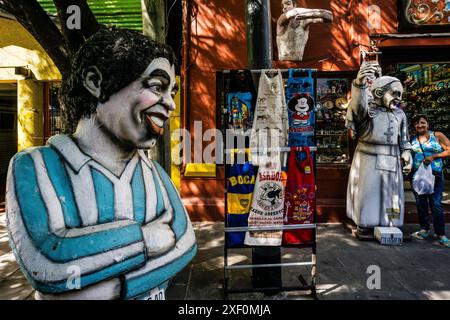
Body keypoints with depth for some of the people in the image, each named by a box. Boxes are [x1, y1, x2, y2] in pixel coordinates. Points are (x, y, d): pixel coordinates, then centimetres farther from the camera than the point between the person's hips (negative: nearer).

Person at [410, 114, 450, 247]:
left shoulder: (437, 136, 5)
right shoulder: (412, 140, 10)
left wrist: (434, 156, -10)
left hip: (435, 175, -2)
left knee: (436, 204, -5)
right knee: (420, 203, 7)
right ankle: (424, 229, 19)